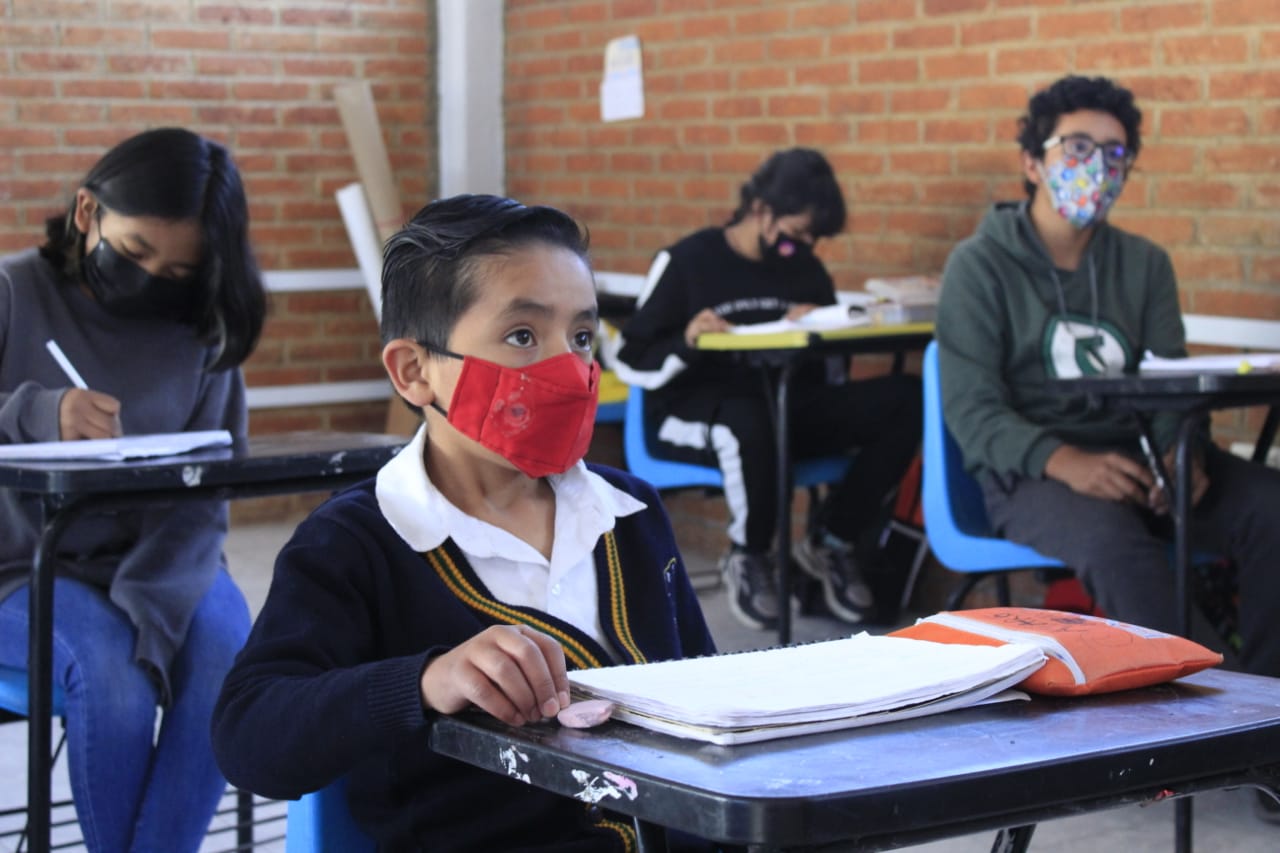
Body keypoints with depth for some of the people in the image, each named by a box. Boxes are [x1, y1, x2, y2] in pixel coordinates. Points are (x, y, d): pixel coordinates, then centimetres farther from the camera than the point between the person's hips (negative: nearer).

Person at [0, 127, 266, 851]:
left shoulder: (202, 334, 0)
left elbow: (199, 501, -7)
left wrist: (143, 612, -23)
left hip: (158, 563, 2)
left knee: (224, 660, -28)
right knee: (110, 671, -30)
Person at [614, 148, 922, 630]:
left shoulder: (806, 269, 11)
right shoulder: (687, 262, -3)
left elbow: (833, 372, 16)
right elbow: (632, 362, -4)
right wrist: (686, 343, -24)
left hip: (789, 410, 5)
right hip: (694, 412, -5)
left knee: (905, 399, -18)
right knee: (749, 419, -43)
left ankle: (832, 542, 1)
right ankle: (749, 557, -12)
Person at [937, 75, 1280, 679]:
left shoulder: (1144, 265, 15)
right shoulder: (980, 265, 0)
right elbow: (970, 408, -9)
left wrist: (1183, 453, -17)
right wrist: (1063, 461, -27)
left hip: (1134, 457, 5)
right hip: (1029, 470, -5)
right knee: (1116, 540, -37)